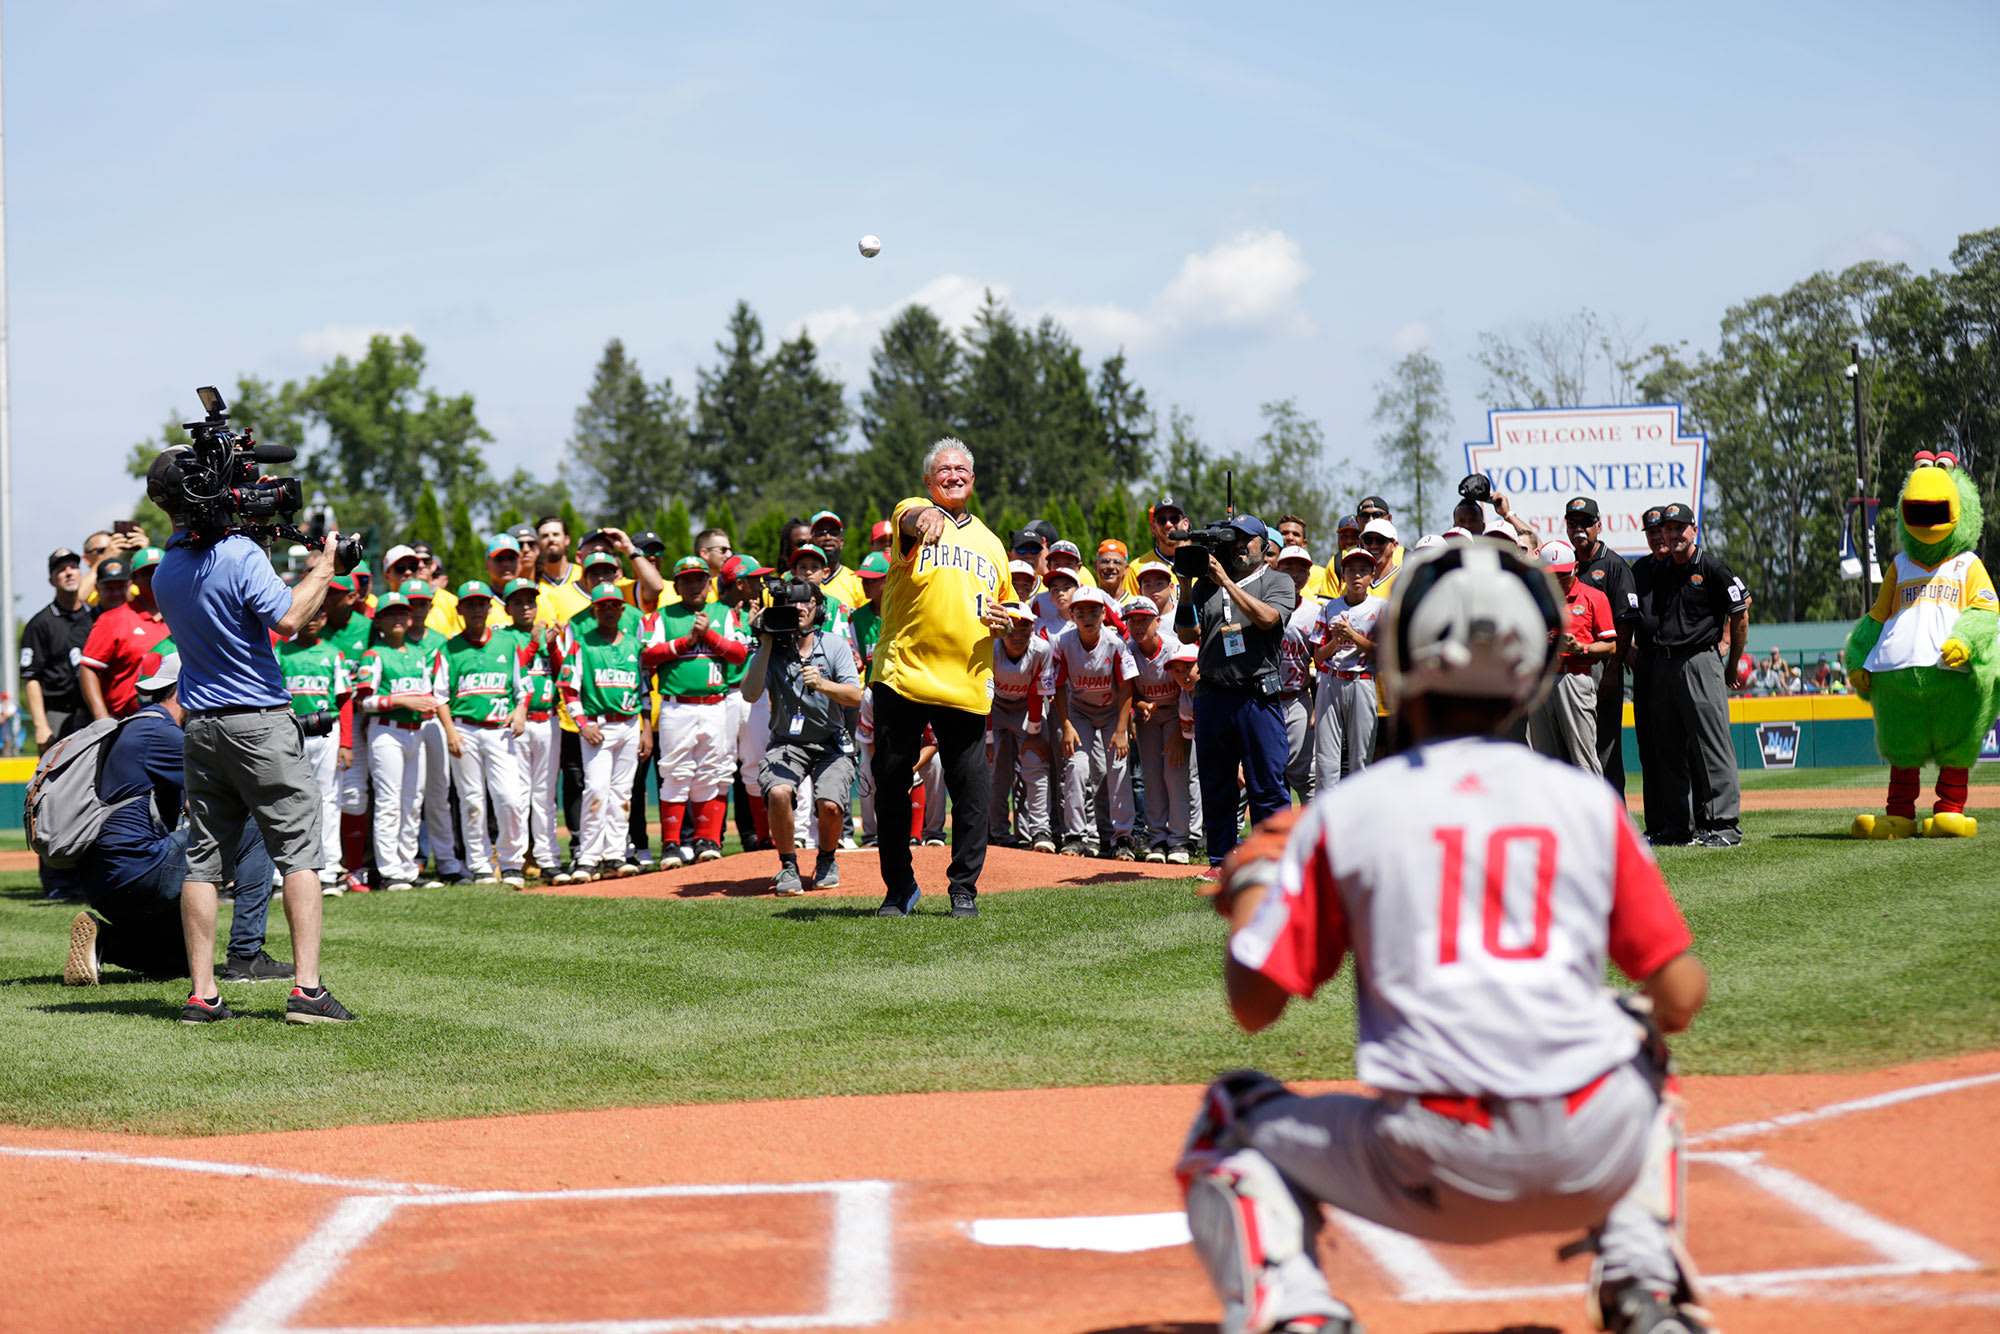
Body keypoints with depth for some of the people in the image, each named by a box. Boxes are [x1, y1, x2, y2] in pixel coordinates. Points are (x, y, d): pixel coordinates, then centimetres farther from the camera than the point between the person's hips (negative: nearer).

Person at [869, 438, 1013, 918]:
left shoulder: (990, 543, 19)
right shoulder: (913, 513, 4)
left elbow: (1009, 610, 27)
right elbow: (911, 518, -22)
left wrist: (1005, 622, 2)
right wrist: (927, 518, -47)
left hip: (966, 686, 3)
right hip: (902, 678, -3)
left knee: (971, 792, -1)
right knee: (891, 787, 3)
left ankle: (965, 887, 13)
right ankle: (899, 887, 17)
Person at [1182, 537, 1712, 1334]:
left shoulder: (1346, 812, 3)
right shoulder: (1590, 803, 8)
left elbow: (1253, 1006, 4)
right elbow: (1682, 1001, 6)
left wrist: (1249, 883, 22)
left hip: (1438, 1172, -2)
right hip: (1594, 1161, 3)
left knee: (1234, 1128, 22)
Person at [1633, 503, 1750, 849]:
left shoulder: (1712, 568, -4)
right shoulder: (1654, 572, 12)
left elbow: (1740, 615, -1)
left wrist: (1732, 665, 2)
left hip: (1700, 663, -6)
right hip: (1660, 664, 6)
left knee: (1712, 745, -9)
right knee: (1668, 749, 8)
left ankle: (1724, 824, -9)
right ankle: (1678, 824, 13)